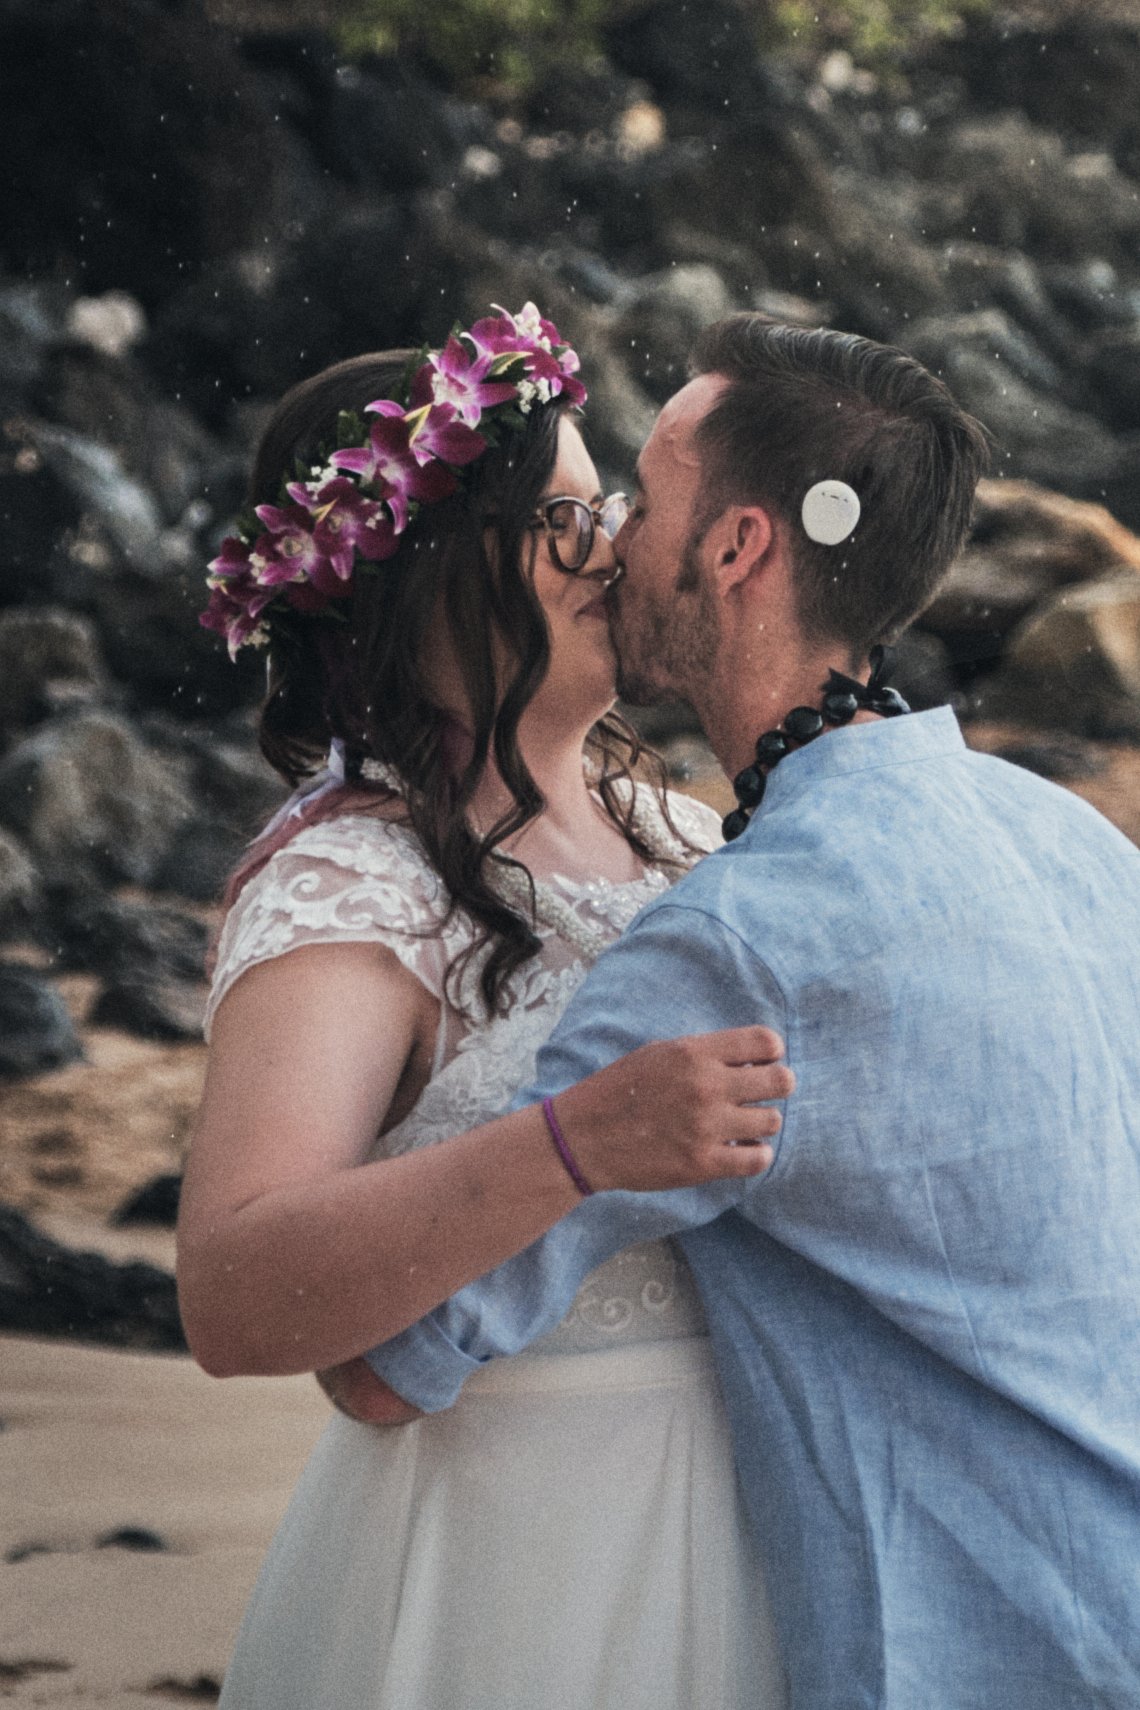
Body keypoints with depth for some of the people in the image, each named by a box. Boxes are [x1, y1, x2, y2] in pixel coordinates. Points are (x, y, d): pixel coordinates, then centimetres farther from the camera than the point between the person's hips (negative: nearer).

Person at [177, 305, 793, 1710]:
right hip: (506, 1566, -7)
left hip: (727, 1529, 7)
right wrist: (583, 1146, -42)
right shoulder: (346, 893, -17)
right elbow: (232, 1302, -32)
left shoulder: (674, 835, 7)